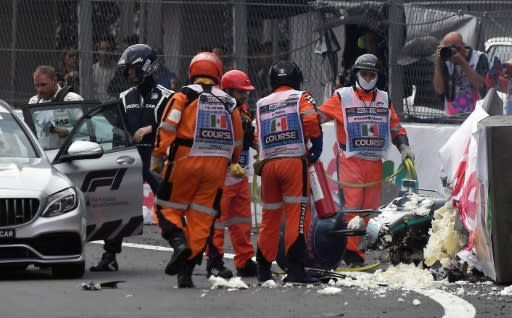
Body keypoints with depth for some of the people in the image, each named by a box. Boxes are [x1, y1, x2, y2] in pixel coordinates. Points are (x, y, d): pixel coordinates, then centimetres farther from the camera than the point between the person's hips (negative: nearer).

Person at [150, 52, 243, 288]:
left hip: (184, 162, -3)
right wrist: (230, 165, 32)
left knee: (167, 208, 8)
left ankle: (180, 242, -19)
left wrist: (158, 158, -2)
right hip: (217, 166, 3)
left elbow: (167, 128, -8)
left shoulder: (185, 96, 1)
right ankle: (186, 271, 1)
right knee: (202, 218, 5)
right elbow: (237, 143, 18)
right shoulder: (229, 104, 14)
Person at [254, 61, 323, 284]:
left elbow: (258, 137, 16)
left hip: (267, 163, 5)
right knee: (297, 215, -7)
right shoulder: (301, 98, 5)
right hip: (294, 161, -5)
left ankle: (263, 269, 16)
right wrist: (316, 151, 3)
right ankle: (295, 268, -15)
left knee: (270, 216, 13)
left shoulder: (261, 104, 19)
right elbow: (312, 123, -9)